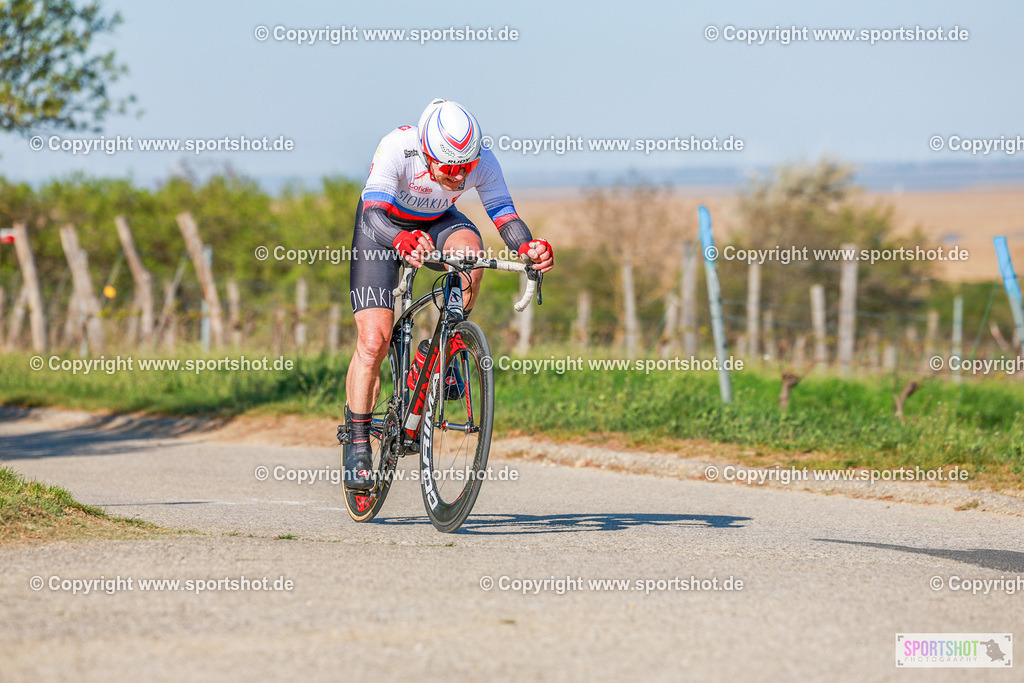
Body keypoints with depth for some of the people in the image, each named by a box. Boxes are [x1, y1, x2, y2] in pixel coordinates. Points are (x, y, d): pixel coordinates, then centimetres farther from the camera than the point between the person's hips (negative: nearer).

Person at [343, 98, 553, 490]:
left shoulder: (482, 162, -28)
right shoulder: (397, 147, -37)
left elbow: (504, 215, -29)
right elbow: (373, 213, -45)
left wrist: (528, 247, -52)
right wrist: (402, 242, -66)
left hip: (436, 222, 2)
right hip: (384, 225, -2)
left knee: (470, 250, -34)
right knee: (374, 340, -13)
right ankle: (357, 443, 2)